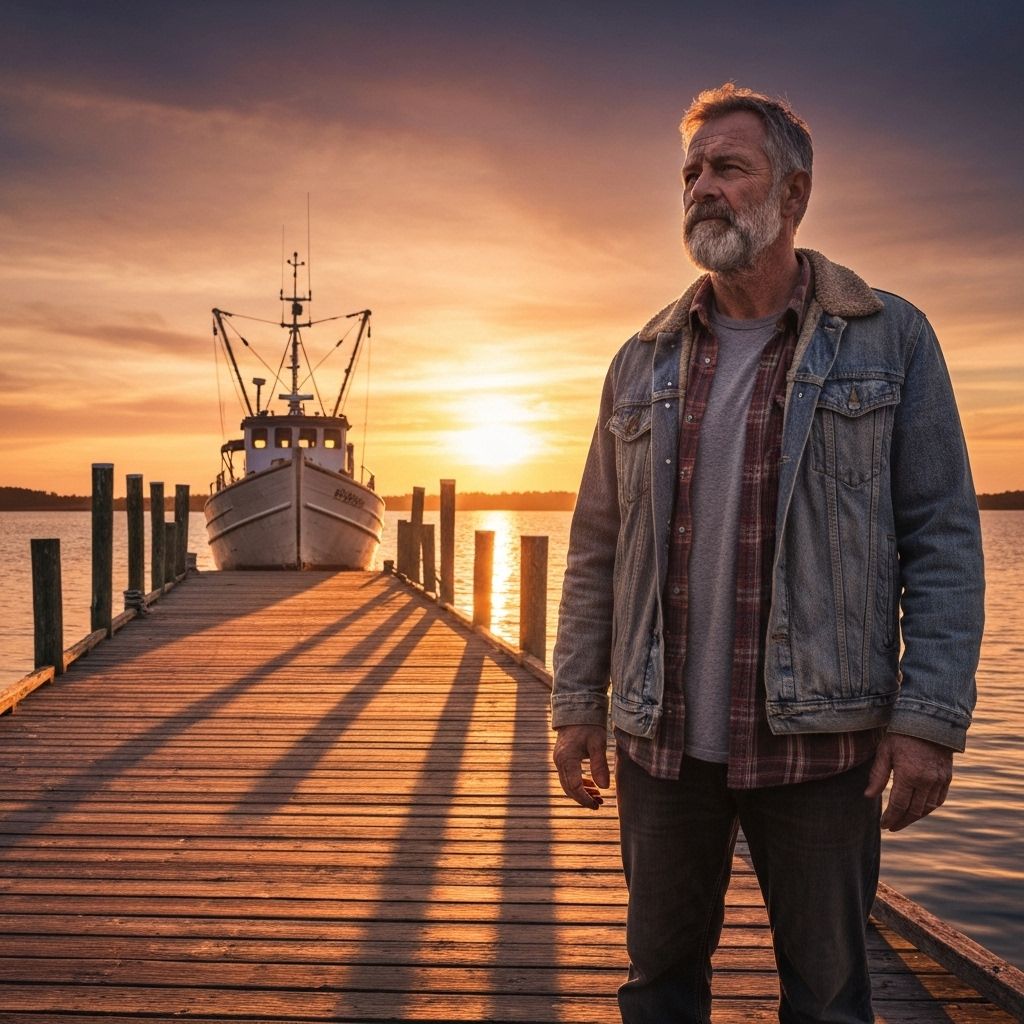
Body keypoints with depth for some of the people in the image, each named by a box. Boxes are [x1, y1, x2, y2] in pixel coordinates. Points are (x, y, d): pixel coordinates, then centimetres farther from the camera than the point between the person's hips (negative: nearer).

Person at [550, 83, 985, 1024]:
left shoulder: (890, 339, -1)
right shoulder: (643, 363, 8)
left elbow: (943, 539, -5)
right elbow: (596, 550, 9)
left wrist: (931, 715, -12)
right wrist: (578, 703, 6)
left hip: (819, 740, -3)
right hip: (664, 738, 3)